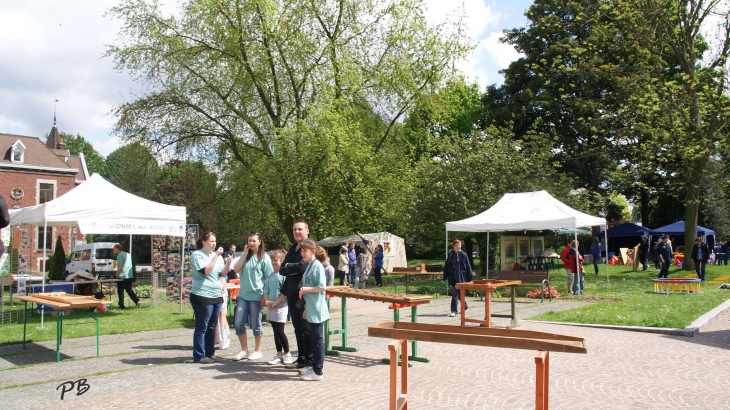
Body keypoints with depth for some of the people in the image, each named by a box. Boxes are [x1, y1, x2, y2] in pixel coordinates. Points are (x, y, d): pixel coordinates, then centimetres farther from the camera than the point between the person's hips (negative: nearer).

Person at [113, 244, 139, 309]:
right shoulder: (127, 254, 16)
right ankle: (137, 301, 2)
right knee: (129, 290, 15)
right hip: (130, 276, 8)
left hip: (122, 277, -8)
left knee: (120, 291, 3)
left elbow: (120, 267, -19)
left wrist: (117, 275, -7)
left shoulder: (120, 255, -10)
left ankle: (121, 305, 6)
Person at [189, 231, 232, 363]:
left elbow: (222, 273, 12)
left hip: (216, 296, 7)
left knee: (212, 327, 12)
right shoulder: (197, 255, -7)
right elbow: (206, 271, -20)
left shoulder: (215, 255, 12)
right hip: (202, 296, -7)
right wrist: (216, 256, -20)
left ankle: (210, 353, 20)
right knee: (202, 327, -2)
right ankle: (199, 356, 5)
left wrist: (228, 263, -5)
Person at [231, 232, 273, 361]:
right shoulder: (245, 255, 11)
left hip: (257, 296, -5)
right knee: (238, 323, 3)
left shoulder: (264, 257, -4)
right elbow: (236, 270, -2)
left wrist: (265, 296, -10)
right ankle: (244, 350, 18)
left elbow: (268, 278, -6)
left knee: (255, 325, 5)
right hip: (243, 295, 5)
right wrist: (245, 254, -7)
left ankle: (257, 351, 19)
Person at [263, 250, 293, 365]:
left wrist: (276, 302, -16)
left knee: (280, 331, -7)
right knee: (275, 331, 11)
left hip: (281, 306, -7)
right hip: (271, 307, 7)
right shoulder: (271, 275, 13)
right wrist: (267, 301, -2)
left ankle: (287, 354, 8)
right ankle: (279, 355, 19)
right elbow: (266, 289, 14)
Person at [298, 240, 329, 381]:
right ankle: (314, 367, 26)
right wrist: (306, 308, 19)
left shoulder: (317, 266, -14)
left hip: (317, 310, -9)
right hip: (311, 310, 9)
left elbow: (322, 287, -19)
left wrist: (307, 289, -20)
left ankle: (318, 372, 4)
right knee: (314, 340, 16)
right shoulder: (309, 267, 13)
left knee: (318, 340, -2)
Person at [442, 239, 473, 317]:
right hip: (452, 277, 4)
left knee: (455, 294, -10)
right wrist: (444, 278, 7)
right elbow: (446, 266, 9)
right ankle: (465, 306, 39)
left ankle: (454, 311, -3)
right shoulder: (451, 255, 6)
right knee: (458, 293, 17)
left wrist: (470, 279, -2)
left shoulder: (463, 255, -4)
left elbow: (468, 267, -1)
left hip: (460, 277, -4)